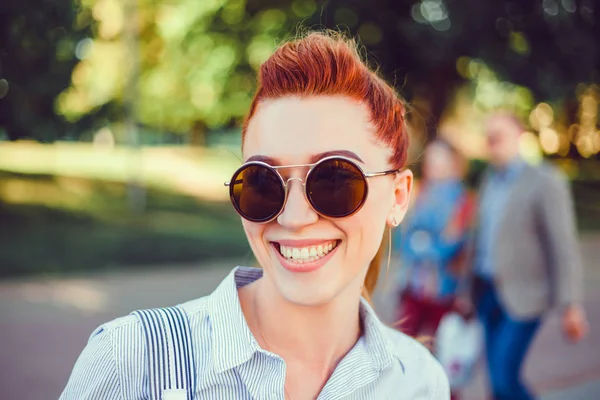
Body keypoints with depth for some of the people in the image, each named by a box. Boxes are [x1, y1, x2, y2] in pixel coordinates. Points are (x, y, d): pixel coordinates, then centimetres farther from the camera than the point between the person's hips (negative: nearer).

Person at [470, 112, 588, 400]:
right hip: (487, 289, 6)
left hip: (521, 296, -6)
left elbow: (563, 247, -10)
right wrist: (471, 289, 15)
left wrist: (569, 306, -12)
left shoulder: (545, 182, -9)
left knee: (505, 377, -12)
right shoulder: (490, 179, 11)